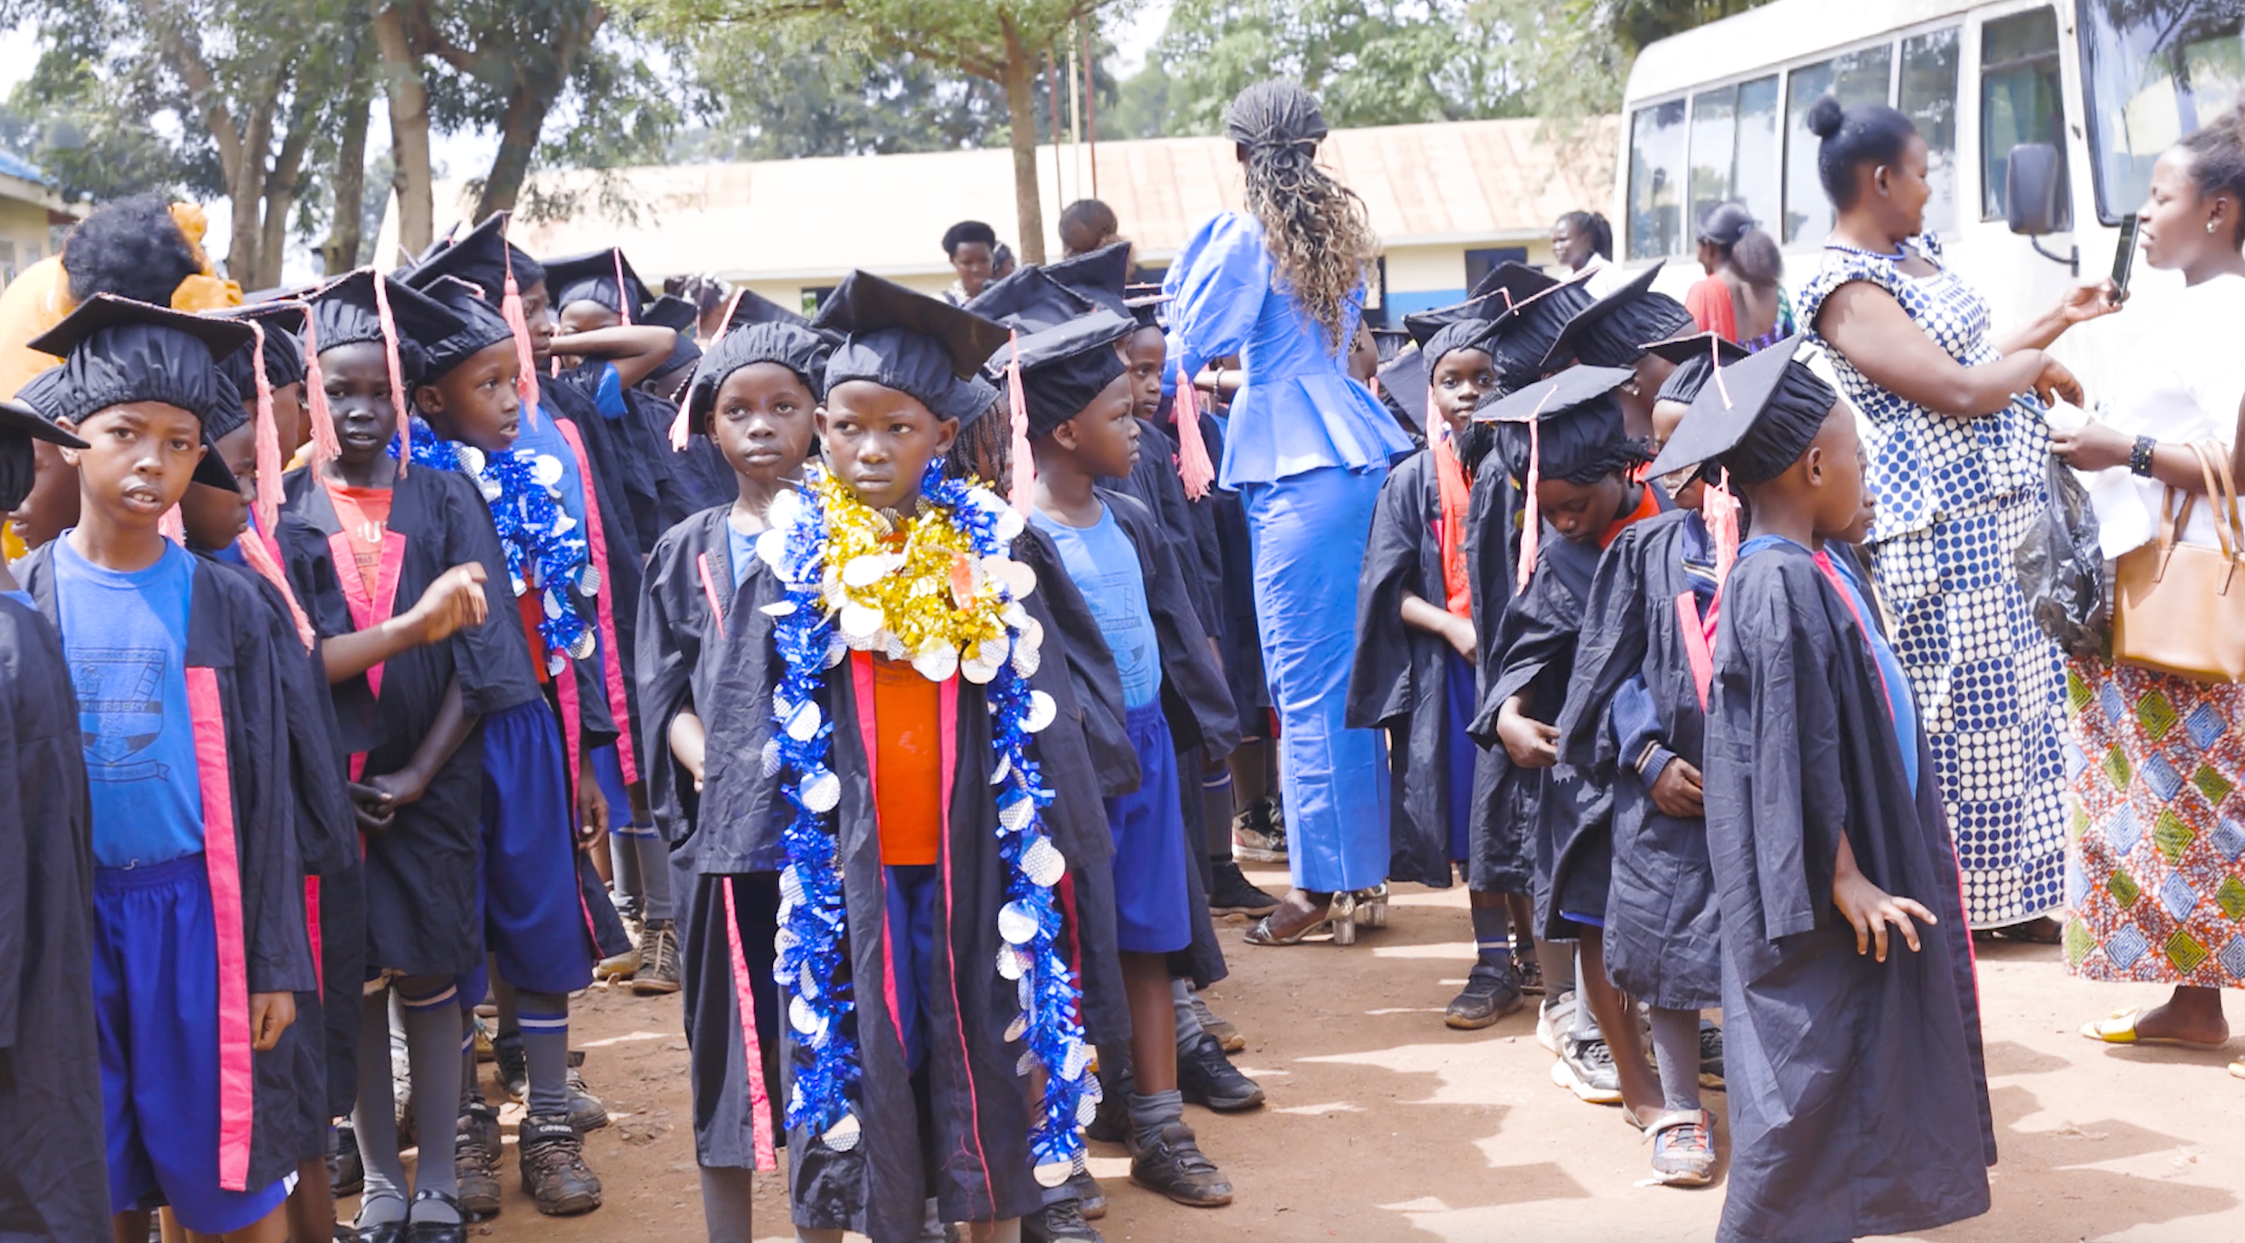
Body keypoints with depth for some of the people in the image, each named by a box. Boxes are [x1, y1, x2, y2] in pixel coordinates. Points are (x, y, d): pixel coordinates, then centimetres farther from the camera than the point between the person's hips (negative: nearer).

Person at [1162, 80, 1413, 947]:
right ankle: (1362, 861, 21)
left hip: (1292, 465, -7)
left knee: (1305, 678, -4)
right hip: (1356, 446, 7)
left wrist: (1196, 257, 11)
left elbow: (1192, 341, -3)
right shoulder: (1345, 228, 14)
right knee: (1353, 666, 14)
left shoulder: (1248, 235, -8)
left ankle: (1321, 884, -1)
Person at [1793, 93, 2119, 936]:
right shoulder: (1846, 291, -17)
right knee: (1963, 717, -2)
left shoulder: (1915, 253, 13)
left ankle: (2020, 893, 23)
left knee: (2025, 699, 13)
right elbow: (1959, 391, -21)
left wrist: (2059, 319, 17)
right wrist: (2036, 363, -5)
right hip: (1946, 528, -9)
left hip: (2011, 505, 9)